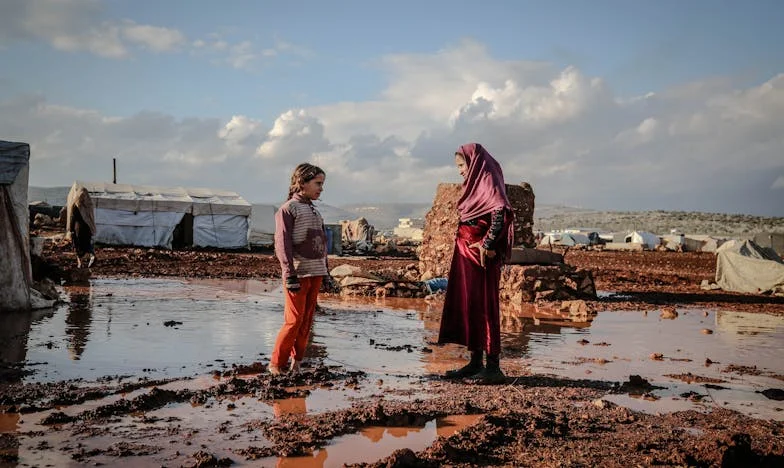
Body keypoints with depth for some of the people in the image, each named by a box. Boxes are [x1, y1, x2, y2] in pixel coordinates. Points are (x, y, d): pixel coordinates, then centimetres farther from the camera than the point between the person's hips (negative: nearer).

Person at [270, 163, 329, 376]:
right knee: (294, 320, -7)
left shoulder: (315, 212, 17)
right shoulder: (288, 209, -5)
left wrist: (325, 269, 17)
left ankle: (296, 361, 17)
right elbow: (282, 244, -12)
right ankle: (276, 364, 4)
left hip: (316, 273, 7)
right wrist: (290, 275, -18)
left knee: (307, 320, 8)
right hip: (298, 274, -7)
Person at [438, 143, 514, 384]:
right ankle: (475, 363, 15)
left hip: (481, 254, -10)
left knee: (483, 305, -9)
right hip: (466, 253, 10)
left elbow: (501, 212, -24)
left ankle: (493, 366, -6)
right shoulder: (475, 183, 19)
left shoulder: (488, 181, -10)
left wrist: (487, 244, -25)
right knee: (466, 303, 9)